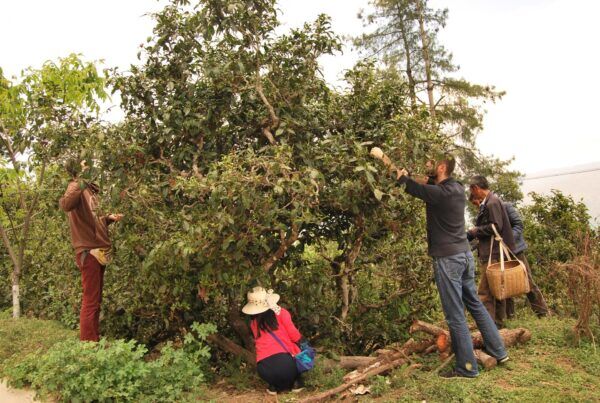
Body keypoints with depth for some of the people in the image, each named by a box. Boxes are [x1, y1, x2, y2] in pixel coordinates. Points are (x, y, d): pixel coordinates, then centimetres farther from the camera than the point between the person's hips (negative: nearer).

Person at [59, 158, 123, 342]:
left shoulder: (89, 189, 18)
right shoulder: (76, 187, -10)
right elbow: (65, 204, -33)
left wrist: (108, 218, 9)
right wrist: (79, 185, -43)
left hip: (97, 250, 9)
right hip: (88, 252, -9)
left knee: (96, 300, 16)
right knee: (90, 301, -4)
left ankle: (94, 341, 26)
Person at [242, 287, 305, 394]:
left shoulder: (253, 322, 15)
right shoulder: (281, 313, 3)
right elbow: (295, 337, 2)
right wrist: (301, 340, 26)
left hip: (265, 371, 4)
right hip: (285, 363, -3)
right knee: (300, 344, 29)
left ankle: (274, 385, 18)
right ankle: (296, 382, 19)